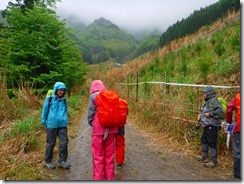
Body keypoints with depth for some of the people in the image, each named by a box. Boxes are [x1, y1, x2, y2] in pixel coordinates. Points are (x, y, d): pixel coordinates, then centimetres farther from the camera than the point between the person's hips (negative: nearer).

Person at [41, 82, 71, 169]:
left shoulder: (64, 100, 7)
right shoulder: (49, 99, -4)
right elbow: (45, 110, 3)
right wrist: (44, 121, 4)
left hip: (62, 125, 3)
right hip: (51, 125, -3)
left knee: (64, 143, -2)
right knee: (50, 143, 10)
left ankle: (62, 161, 12)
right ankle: (48, 161, 26)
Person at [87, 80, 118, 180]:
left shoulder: (94, 96, -5)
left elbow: (91, 113, -6)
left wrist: (91, 124, 10)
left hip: (99, 129, -4)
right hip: (111, 129, 4)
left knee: (98, 156, 7)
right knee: (109, 155, 14)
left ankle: (98, 178, 13)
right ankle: (109, 177, 23)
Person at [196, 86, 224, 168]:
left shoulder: (213, 101, -17)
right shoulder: (207, 101, 14)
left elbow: (220, 111, -26)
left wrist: (210, 114, -24)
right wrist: (201, 114, 10)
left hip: (212, 126, -11)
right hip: (207, 126, 11)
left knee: (212, 143, -3)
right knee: (204, 140, 22)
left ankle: (213, 161, 8)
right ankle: (204, 156, 37)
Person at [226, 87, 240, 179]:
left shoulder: (237, 98, 0)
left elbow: (229, 109, -13)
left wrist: (229, 121, 2)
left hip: (239, 127, -3)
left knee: (238, 151, 6)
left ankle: (238, 173, 11)